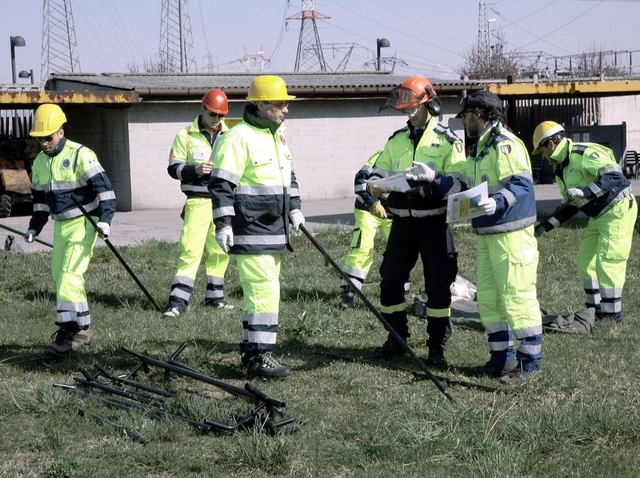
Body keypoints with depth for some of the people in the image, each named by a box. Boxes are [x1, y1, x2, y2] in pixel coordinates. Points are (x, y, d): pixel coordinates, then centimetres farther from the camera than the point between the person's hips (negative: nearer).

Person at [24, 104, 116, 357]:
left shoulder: (80, 155, -12)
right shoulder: (39, 162, 10)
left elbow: (104, 188, -16)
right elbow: (40, 200, 21)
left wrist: (105, 219, -26)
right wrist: (34, 228, 11)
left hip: (84, 223, -8)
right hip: (60, 226, 8)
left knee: (69, 275, -17)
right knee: (60, 277, 9)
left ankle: (66, 333, -17)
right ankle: (82, 333, 17)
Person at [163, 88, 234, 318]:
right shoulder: (185, 135, 0)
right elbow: (173, 168, -2)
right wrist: (194, 170, -20)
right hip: (198, 202, -4)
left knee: (220, 251, 9)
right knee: (190, 250, -9)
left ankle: (214, 296, 22)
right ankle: (178, 301, -9)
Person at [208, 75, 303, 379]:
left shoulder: (278, 136, 15)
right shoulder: (238, 138, -14)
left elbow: (288, 175, 28)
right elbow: (220, 184, -16)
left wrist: (294, 208, 20)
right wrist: (223, 224, -19)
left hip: (274, 229, 9)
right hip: (250, 231, -9)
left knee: (259, 291, 13)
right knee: (264, 290, -12)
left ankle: (250, 351, 21)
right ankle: (259, 356, -9)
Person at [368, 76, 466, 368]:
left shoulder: (447, 141, -2)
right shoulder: (397, 140, 13)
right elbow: (380, 170, 8)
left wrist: (428, 184, -28)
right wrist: (375, 184, -15)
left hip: (435, 223, -5)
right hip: (402, 223, 5)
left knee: (438, 286, 0)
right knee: (390, 282, 7)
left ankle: (437, 346, 9)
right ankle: (397, 339, 23)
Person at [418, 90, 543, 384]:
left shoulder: (505, 144, -13)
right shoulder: (478, 150, 19)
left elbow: (522, 184, -21)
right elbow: (466, 188, 21)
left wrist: (498, 202, -35)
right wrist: (436, 179, 17)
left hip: (512, 235, -10)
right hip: (486, 235, 10)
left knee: (517, 297, -8)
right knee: (488, 298, 13)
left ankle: (531, 363, -2)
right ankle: (502, 359, 23)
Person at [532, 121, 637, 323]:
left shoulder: (584, 154, -19)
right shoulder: (561, 170, 11)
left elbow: (614, 176, -29)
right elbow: (570, 205, 18)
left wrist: (584, 191, -34)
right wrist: (545, 226, 14)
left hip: (618, 210, -10)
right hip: (599, 215, 10)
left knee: (607, 263, -12)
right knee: (586, 261, 12)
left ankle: (612, 316, -4)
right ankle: (595, 310, 21)